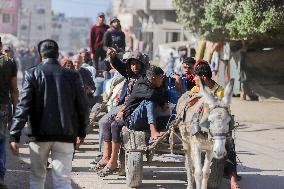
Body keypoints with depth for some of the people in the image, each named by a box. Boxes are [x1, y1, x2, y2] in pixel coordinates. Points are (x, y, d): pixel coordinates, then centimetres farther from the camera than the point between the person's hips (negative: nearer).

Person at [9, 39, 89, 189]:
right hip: (66, 135, 1)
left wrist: (14, 136, -10)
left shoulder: (32, 74, -4)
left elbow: (23, 106, -10)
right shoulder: (72, 75, 1)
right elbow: (82, 107, 5)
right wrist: (81, 132, 19)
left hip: (39, 134, -1)